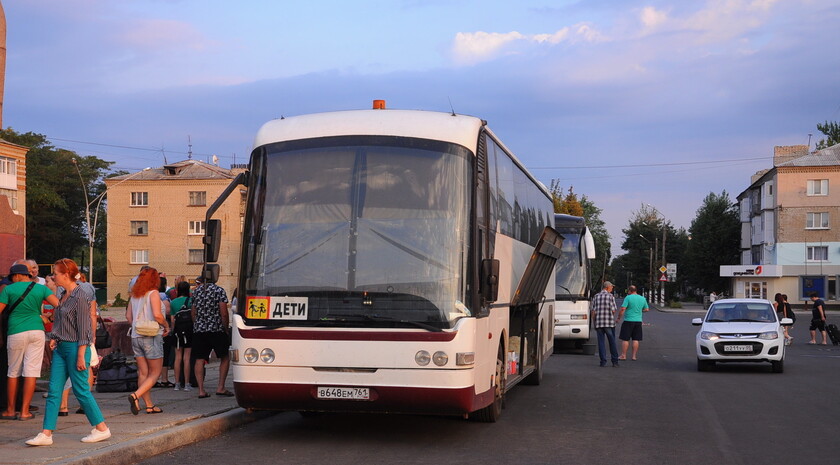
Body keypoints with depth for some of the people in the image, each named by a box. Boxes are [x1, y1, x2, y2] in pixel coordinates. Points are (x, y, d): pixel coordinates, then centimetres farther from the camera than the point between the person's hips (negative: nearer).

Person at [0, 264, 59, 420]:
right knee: (31, 372, 2)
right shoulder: (41, 288, 5)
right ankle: (24, 412, 1)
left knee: (13, 372, 11)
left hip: (16, 333, -1)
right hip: (37, 331, 1)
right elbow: (58, 305, -6)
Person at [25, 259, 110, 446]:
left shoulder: (80, 296, -14)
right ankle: (46, 434, 5)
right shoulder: (64, 296, 12)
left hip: (75, 348, -9)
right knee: (53, 391, 4)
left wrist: (81, 356, -18)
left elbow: (84, 328, -16)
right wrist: (54, 338, 10)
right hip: (61, 348, 9)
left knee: (81, 390, -2)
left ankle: (102, 429, 9)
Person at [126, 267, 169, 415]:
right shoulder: (153, 293, -8)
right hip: (152, 336, -6)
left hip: (136, 336, 7)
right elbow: (157, 315, -19)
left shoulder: (134, 295, 11)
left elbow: (128, 316, 11)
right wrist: (166, 326, -3)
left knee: (143, 373, 9)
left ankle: (149, 405, 11)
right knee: (155, 373, 1)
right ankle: (136, 395, -18)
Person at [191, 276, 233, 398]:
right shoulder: (219, 291, -2)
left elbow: (193, 313, 14)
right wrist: (226, 329, 1)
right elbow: (223, 313, -9)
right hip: (216, 329, -3)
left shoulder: (196, 292, 11)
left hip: (198, 330, 4)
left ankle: (201, 390, -2)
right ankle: (221, 387, 2)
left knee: (199, 359, 4)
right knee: (224, 358, 9)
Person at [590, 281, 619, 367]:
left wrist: (594, 322, 11)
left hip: (598, 323, 3)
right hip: (609, 323, -3)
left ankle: (603, 361, 0)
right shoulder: (610, 296, -3)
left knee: (601, 342, 4)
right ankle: (615, 361, 9)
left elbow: (592, 311, 4)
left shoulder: (596, 296, 8)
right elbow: (613, 310, -7)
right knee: (612, 342, 7)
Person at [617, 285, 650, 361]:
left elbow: (623, 309, -14)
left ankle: (623, 355, 4)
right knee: (636, 340, 8)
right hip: (638, 321, 5)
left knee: (625, 339, 2)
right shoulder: (643, 299, 7)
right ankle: (634, 356, 9)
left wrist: (618, 318, -5)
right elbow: (646, 309, 16)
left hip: (628, 321, -5)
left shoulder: (628, 298, -10)